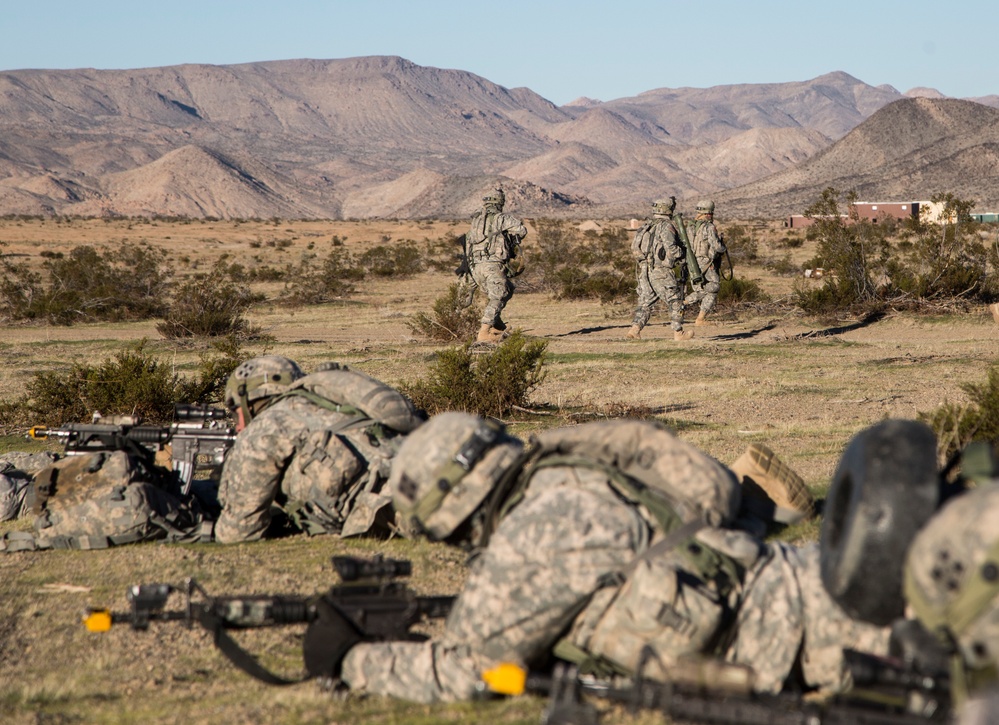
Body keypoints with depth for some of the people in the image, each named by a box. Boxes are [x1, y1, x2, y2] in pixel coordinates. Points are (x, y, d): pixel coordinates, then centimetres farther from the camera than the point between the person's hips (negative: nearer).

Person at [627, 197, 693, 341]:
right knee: (676, 301, 6)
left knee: (645, 303, 10)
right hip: (661, 272, -7)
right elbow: (671, 249, -19)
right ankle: (678, 332, 9)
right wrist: (683, 254, -1)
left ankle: (635, 328, -7)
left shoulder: (646, 226, 15)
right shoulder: (666, 226, -9)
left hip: (644, 271, 7)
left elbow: (635, 248, 15)